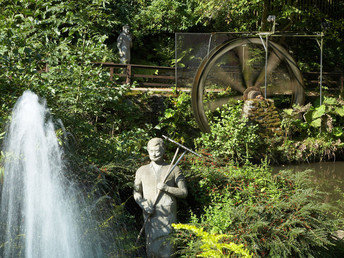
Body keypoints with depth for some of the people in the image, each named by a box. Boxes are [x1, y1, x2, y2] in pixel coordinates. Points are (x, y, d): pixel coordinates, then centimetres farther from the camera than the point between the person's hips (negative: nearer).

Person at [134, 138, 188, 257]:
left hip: (168, 214, -2)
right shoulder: (142, 171, 19)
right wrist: (144, 205, -4)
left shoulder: (174, 170, 12)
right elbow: (136, 192, 16)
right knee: (151, 242, -8)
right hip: (150, 214, 2)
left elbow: (184, 192, 8)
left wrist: (166, 188, -6)